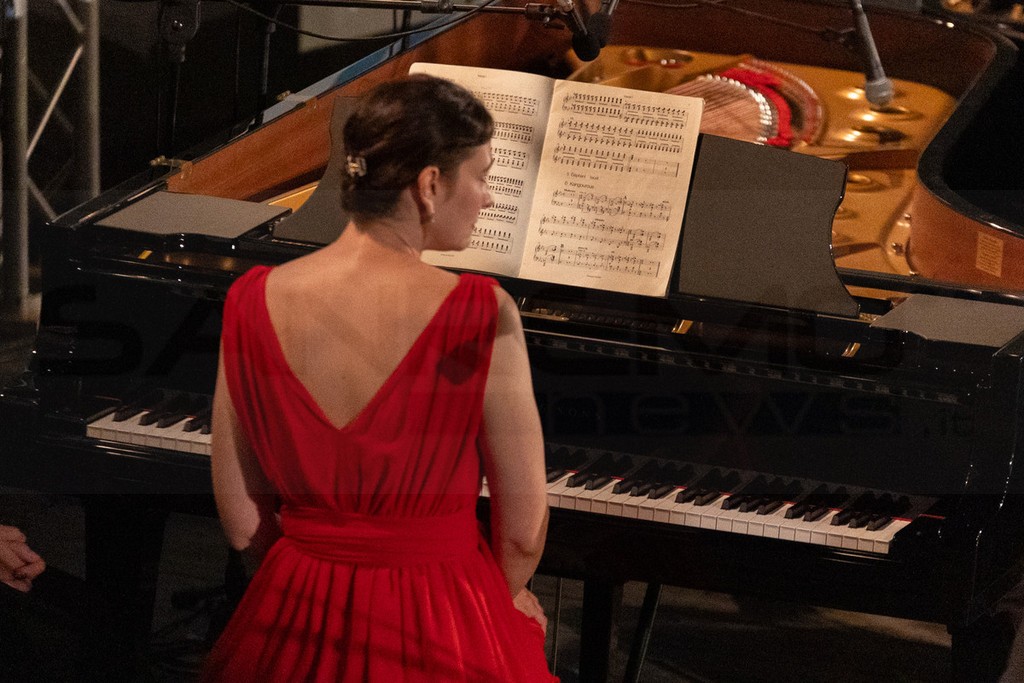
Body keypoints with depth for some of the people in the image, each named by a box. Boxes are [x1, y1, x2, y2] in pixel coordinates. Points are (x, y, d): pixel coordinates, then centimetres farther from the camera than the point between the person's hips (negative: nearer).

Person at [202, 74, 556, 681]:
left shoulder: (254, 303, -7)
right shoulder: (482, 317, -18)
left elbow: (241, 523, 0)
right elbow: (524, 532, -10)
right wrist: (507, 594, 12)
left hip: (296, 631, 4)